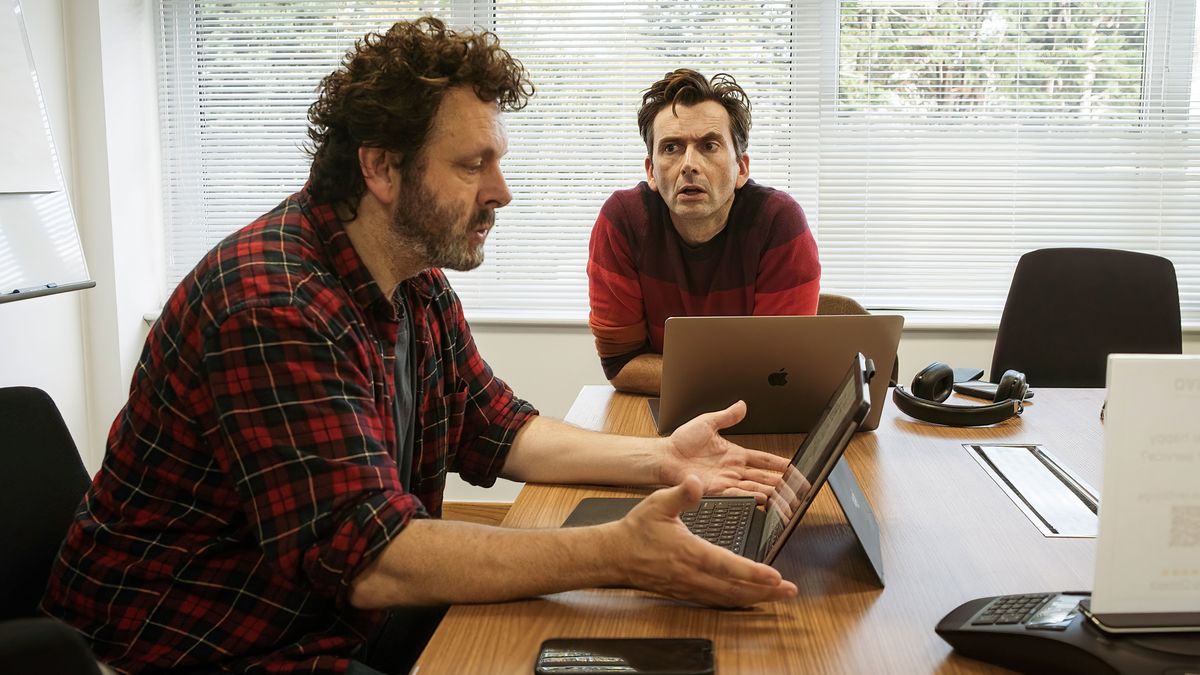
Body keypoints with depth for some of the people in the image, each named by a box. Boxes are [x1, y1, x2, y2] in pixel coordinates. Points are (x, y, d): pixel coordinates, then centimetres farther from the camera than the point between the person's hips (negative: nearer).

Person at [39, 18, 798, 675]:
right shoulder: (276, 306, -27)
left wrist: (658, 458, -4)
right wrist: (617, 552, -36)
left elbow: (499, 429, 9)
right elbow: (366, 555, -32)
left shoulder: (418, 281, 2)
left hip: (344, 612, 8)